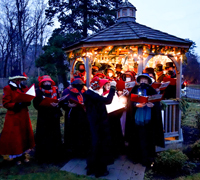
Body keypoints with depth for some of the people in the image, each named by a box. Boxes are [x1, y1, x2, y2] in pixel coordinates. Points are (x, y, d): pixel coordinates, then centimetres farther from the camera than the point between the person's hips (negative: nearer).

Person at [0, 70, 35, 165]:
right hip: (13, 116, -6)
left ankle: (22, 155, 26)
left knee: (25, 135, 12)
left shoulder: (24, 88, 10)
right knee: (14, 137, 1)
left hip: (24, 115, 6)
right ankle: (16, 157, 17)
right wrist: (16, 105, -24)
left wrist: (26, 102, -6)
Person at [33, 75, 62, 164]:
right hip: (43, 117, -2)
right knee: (43, 138, 1)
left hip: (54, 117, 2)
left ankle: (55, 156, 19)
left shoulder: (55, 90, 9)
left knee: (55, 136, 5)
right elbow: (36, 104, -8)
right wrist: (48, 105, -20)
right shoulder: (38, 92, 2)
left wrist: (57, 104, -16)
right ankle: (43, 157, 16)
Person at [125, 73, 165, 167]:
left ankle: (147, 159, 9)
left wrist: (152, 105, -18)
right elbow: (131, 102, 1)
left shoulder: (152, 90, 10)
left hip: (148, 119, 0)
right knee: (140, 137, -1)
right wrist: (137, 105, -18)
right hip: (137, 118, 0)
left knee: (148, 137, -2)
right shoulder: (135, 90, 10)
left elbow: (157, 103, 3)